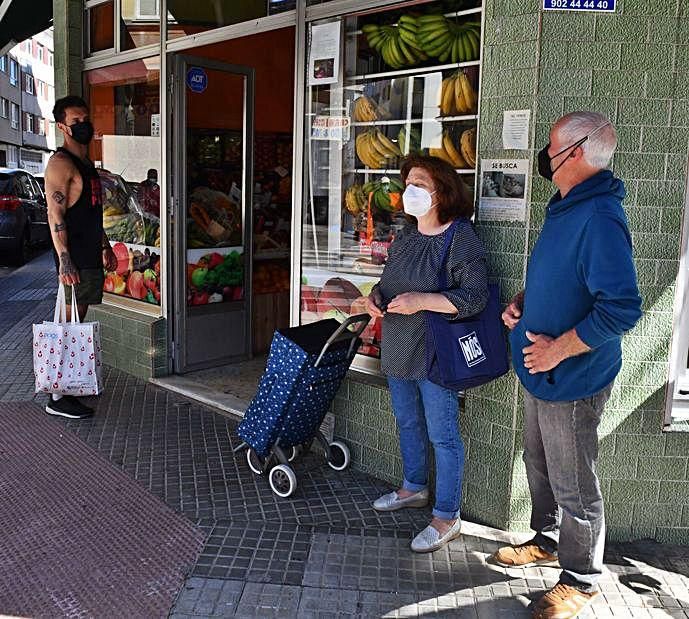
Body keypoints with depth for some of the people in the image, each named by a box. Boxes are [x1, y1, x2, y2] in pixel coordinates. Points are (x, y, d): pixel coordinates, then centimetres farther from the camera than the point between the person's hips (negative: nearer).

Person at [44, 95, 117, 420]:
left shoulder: (86, 163, 19)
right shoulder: (60, 163, -11)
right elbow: (55, 214, -18)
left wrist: (105, 246, 24)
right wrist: (64, 260, -24)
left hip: (91, 256, 9)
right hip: (74, 259, -9)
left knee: (77, 321, 15)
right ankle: (58, 397, -3)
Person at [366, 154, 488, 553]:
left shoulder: (461, 239, -16)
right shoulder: (407, 234, 10)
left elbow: (476, 296, -22)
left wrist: (421, 300, -29)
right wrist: (376, 296, -1)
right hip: (399, 351, 9)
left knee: (442, 436, 1)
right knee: (408, 423, 22)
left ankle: (447, 518, 16)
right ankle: (414, 488, 43)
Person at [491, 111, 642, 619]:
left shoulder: (599, 217, -24)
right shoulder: (566, 208, 8)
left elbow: (623, 306, -29)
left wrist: (559, 349, -23)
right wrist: (523, 300, 5)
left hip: (572, 380, -10)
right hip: (543, 374, 10)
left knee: (573, 484, 7)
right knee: (540, 465, 24)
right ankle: (547, 542, 45)